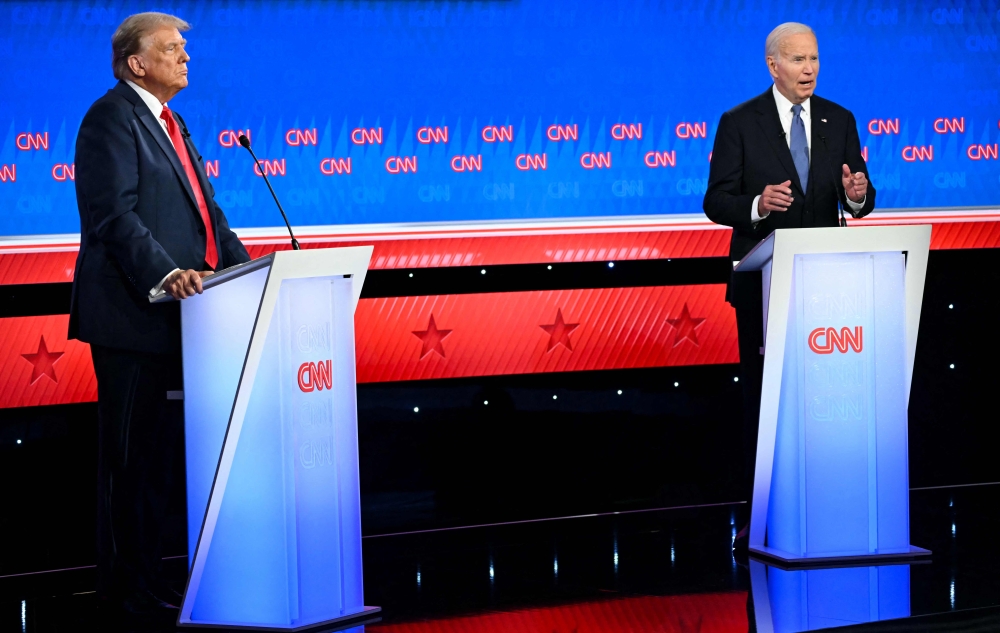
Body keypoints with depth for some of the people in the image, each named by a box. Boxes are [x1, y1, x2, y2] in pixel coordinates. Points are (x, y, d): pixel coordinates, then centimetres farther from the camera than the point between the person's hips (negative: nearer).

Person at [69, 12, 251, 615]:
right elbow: (113, 213, -19)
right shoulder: (113, 117, -8)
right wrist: (164, 273, -29)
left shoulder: (172, 124, 21)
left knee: (162, 452, 13)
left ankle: (146, 575, 21)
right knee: (133, 453, -4)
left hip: (176, 316, 9)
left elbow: (206, 211, 20)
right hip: (134, 316, -9)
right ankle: (131, 586, 2)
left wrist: (248, 270, 7)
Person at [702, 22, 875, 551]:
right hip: (763, 282, -3)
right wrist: (757, 205, -25)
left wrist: (858, 195, -17)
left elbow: (858, 202, 7)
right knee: (761, 394, 2)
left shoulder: (839, 121, 8)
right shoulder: (739, 124, -2)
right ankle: (758, 511, 7)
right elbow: (716, 203, -5)